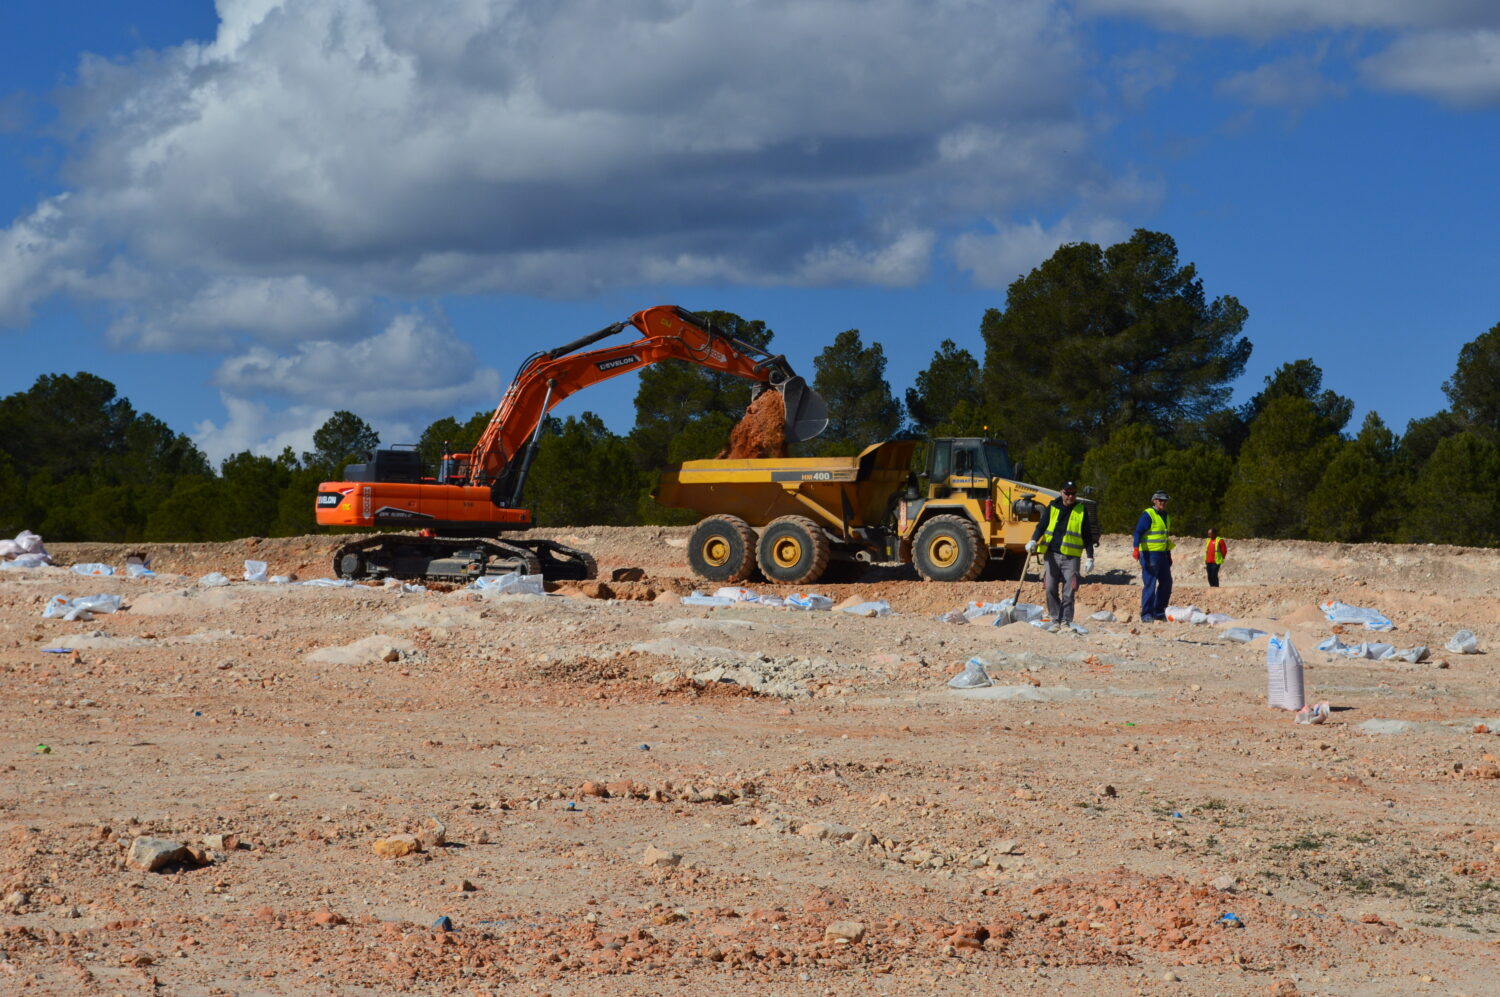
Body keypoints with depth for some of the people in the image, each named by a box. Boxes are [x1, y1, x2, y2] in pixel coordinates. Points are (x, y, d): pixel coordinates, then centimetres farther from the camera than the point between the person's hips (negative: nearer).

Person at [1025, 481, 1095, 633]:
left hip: (1071, 557, -1)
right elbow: (1042, 525, 6)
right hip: (1052, 554, 1)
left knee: (1069, 592, -3)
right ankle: (1055, 619, 8)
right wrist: (1033, 540, -14)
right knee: (1051, 588, -2)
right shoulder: (1053, 507, 9)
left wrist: (1089, 558, 4)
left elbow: (1088, 536, 9)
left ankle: (1066, 621, 4)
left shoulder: (1082, 510, 7)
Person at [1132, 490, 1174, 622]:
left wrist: (1169, 556, 24)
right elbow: (1138, 532, -17)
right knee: (1150, 585, -9)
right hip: (1150, 555, -9)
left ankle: (1159, 612, 22)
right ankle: (1146, 615, -5)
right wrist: (1136, 548, -30)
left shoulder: (1166, 517, 17)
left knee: (1166, 584, 11)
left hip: (1163, 555, 9)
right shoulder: (1148, 515, -8)